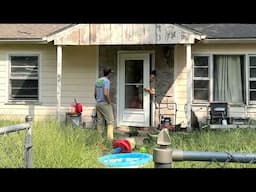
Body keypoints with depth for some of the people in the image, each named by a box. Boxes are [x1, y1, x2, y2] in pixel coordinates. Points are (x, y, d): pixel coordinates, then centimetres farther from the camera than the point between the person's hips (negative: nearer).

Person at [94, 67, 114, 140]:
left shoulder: (98, 81, 11)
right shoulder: (106, 81, -14)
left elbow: (95, 94, 16)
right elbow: (106, 94, -24)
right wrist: (110, 103, -13)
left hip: (98, 104, 8)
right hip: (105, 104, -8)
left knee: (100, 122, 10)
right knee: (110, 121, -2)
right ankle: (110, 138, -7)